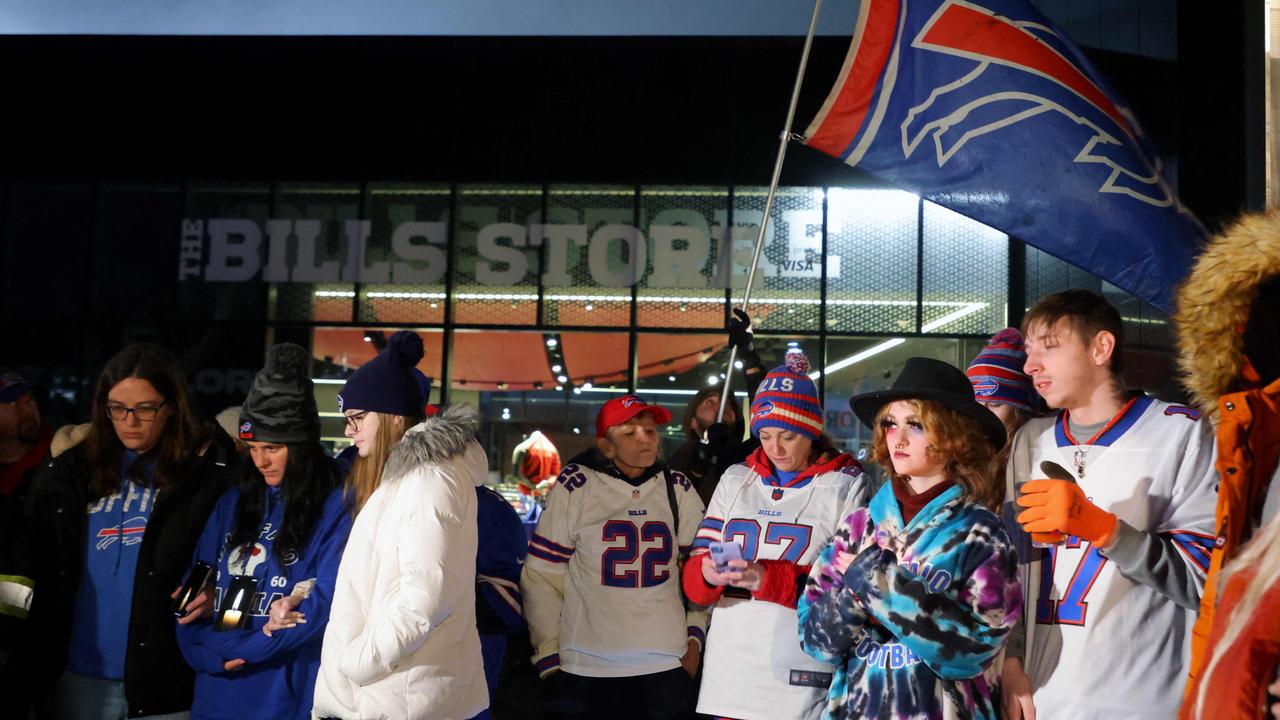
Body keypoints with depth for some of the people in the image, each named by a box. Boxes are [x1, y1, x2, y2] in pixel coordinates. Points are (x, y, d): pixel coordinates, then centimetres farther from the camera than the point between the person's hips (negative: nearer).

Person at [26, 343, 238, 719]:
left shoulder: (211, 468, -5)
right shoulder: (67, 473, 6)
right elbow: (45, 574, 11)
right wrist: (41, 666, 4)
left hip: (168, 677, -3)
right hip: (81, 676, 3)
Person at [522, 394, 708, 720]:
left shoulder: (678, 490, 5)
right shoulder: (574, 488, -6)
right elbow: (542, 577, -3)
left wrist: (694, 638, 9)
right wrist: (549, 658, -4)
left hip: (666, 668, 3)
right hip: (584, 671, -3)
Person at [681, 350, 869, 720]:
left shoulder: (846, 486, 1)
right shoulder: (735, 479, 11)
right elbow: (693, 579, 8)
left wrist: (770, 579, -19)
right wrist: (707, 573, -15)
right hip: (729, 671, 3)